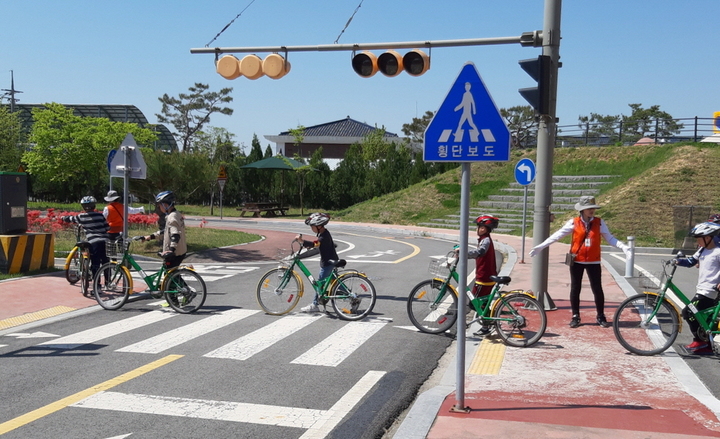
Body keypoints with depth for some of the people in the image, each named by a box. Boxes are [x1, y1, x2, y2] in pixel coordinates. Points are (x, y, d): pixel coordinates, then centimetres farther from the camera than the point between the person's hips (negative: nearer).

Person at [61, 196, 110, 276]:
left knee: (95, 264, 2)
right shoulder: (99, 215, 6)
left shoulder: (81, 217, 3)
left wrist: (63, 218, 43)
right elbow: (107, 227, 8)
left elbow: (71, 218, 22)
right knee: (105, 263, 11)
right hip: (104, 241, 2)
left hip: (93, 242, -2)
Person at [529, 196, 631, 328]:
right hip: (577, 261, 0)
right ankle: (575, 316, 19)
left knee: (597, 289, 2)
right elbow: (557, 235, -4)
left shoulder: (599, 223, 0)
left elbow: (610, 238, 3)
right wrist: (540, 246, -8)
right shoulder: (574, 223, -3)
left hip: (593, 261, 0)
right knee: (575, 289, 7)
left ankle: (600, 316, 18)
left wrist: (623, 247, -13)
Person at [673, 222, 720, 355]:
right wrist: (678, 261, -4)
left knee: (687, 312, -12)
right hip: (701, 289, 9)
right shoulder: (702, 250, 12)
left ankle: (699, 340, -2)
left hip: (709, 291, -9)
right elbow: (691, 261, 14)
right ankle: (707, 347, 19)